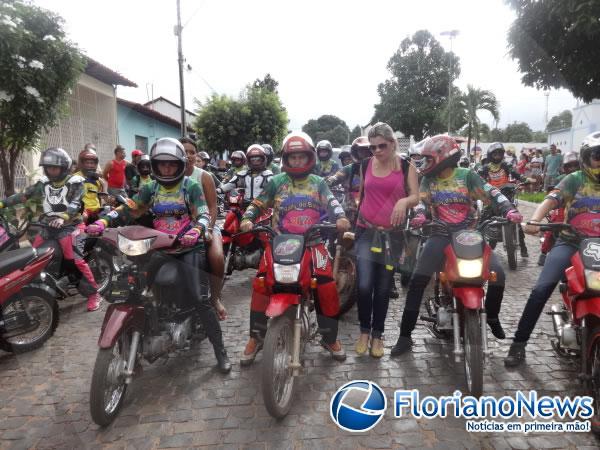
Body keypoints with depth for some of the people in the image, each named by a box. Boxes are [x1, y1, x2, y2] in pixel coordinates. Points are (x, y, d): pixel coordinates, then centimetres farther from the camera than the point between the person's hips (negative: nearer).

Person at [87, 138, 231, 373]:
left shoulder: (191, 187, 2)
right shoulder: (150, 189, 14)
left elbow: (203, 214, -12)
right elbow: (129, 209, 5)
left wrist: (196, 231, -34)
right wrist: (104, 221, -13)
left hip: (187, 247, -4)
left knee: (200, 298, -15)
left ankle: (220, 351, -6)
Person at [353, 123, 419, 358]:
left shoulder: (406, 166, 0)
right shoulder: (365, 165, 6)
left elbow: (415, 196, -5)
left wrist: (404, 201, -27)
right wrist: (355, 219, 21)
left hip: (392, 233, -1)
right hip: (366, 231, 1)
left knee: (383, 288, 6)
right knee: (364, 286, -11)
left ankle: (377, 335, 22)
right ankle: (364, 331, 12)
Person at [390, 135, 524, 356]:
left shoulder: (467, 175, 0)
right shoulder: (429, 179, 6)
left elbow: (492, 193, -7)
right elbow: (421, 201, -4)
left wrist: (509, 210, -25)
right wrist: (419, 215, -27)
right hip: (442, 235, 1)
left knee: (498, 273, -13)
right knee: (417, 281, -14)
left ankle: (492, 316, 18)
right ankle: (405, 336, -7)